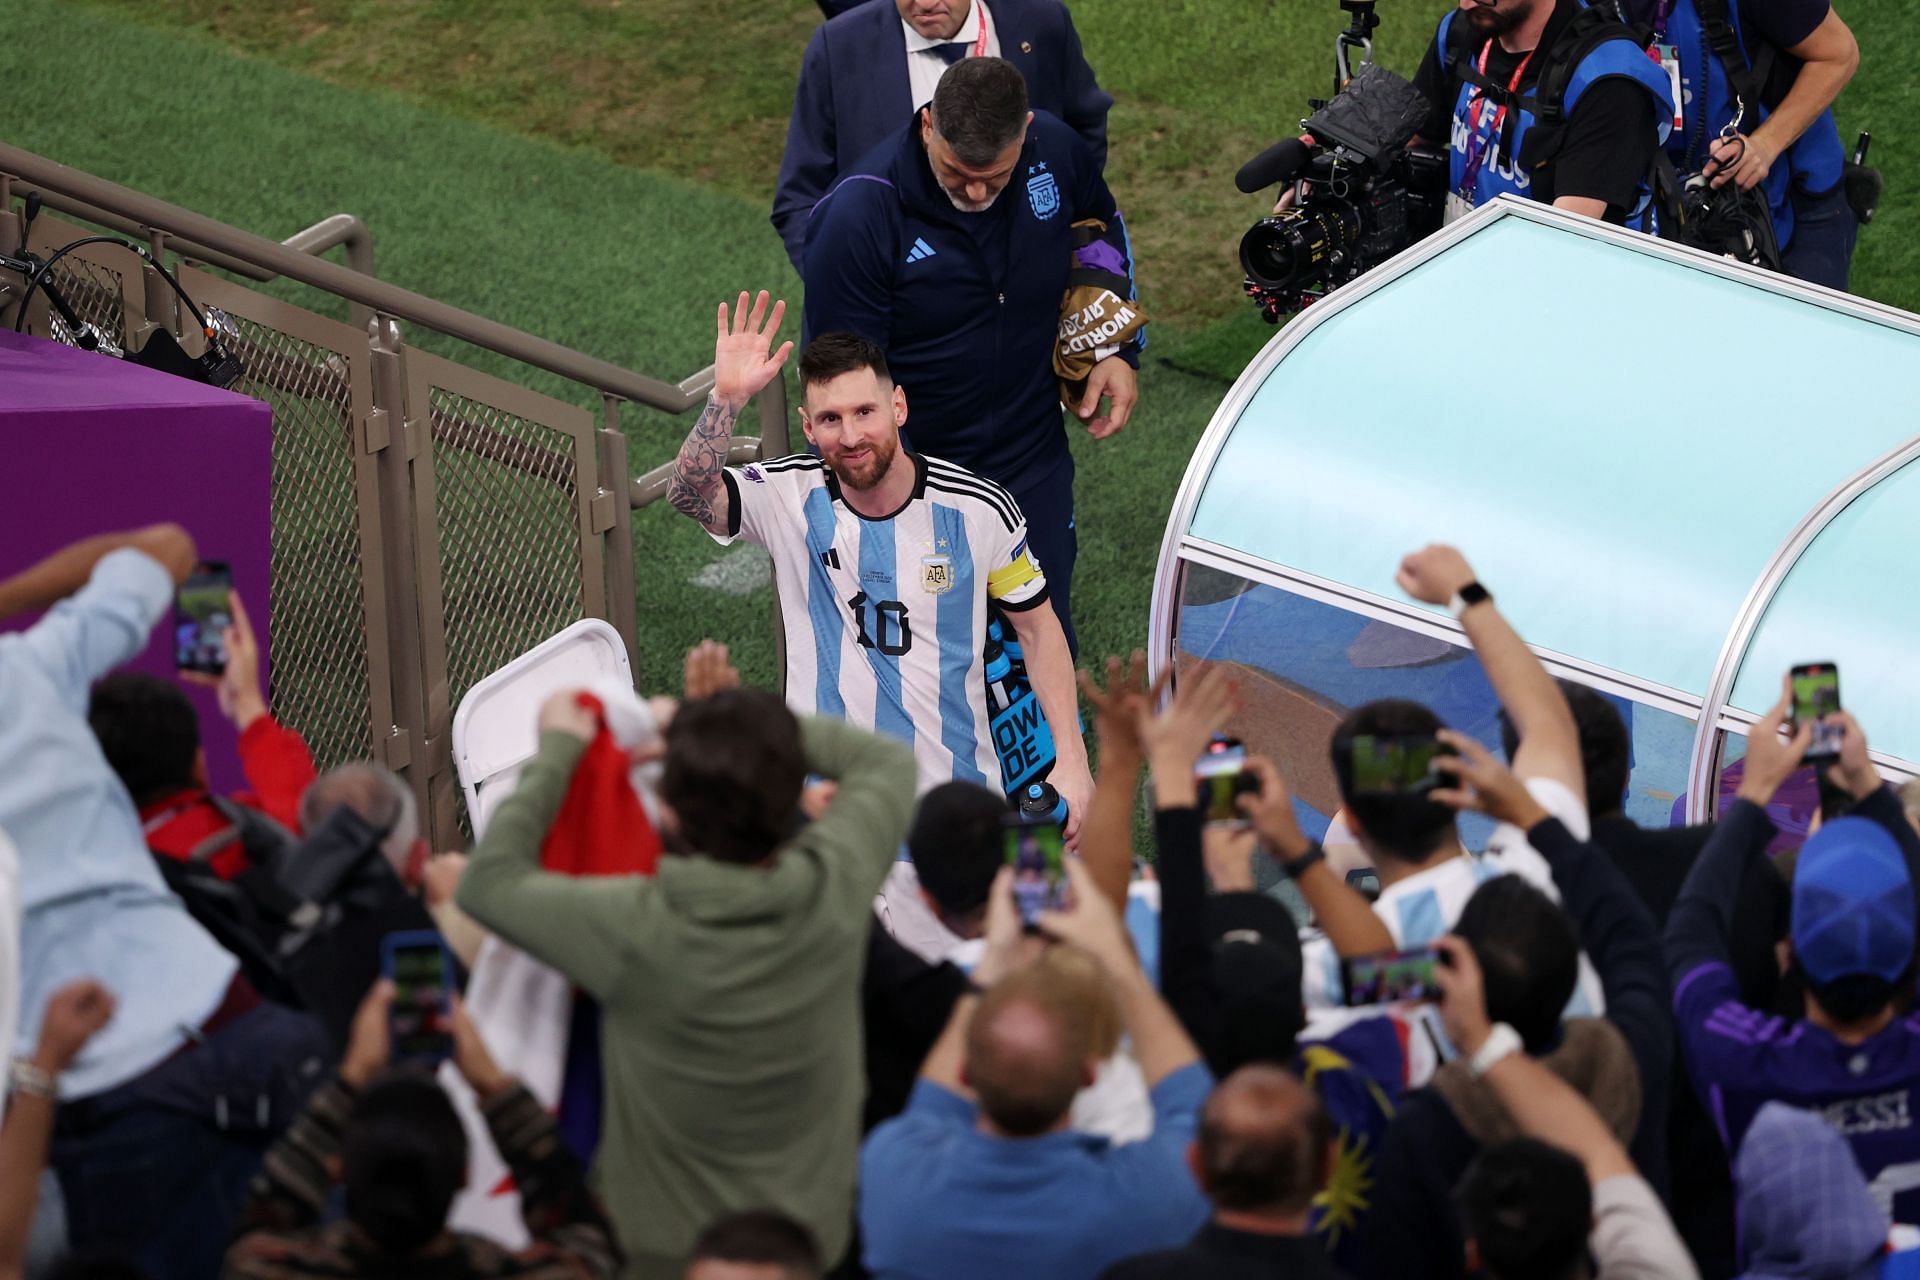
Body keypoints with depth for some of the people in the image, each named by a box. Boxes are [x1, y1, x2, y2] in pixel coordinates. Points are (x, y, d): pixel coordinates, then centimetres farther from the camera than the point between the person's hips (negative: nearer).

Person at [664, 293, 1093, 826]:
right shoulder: (792, 497, -6)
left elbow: (1038, 627, 6)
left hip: (956, 787, 0)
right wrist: (726, 399, -39)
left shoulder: (980, 510, -6)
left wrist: (1071, 760, 0)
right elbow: (690, 495, -23)